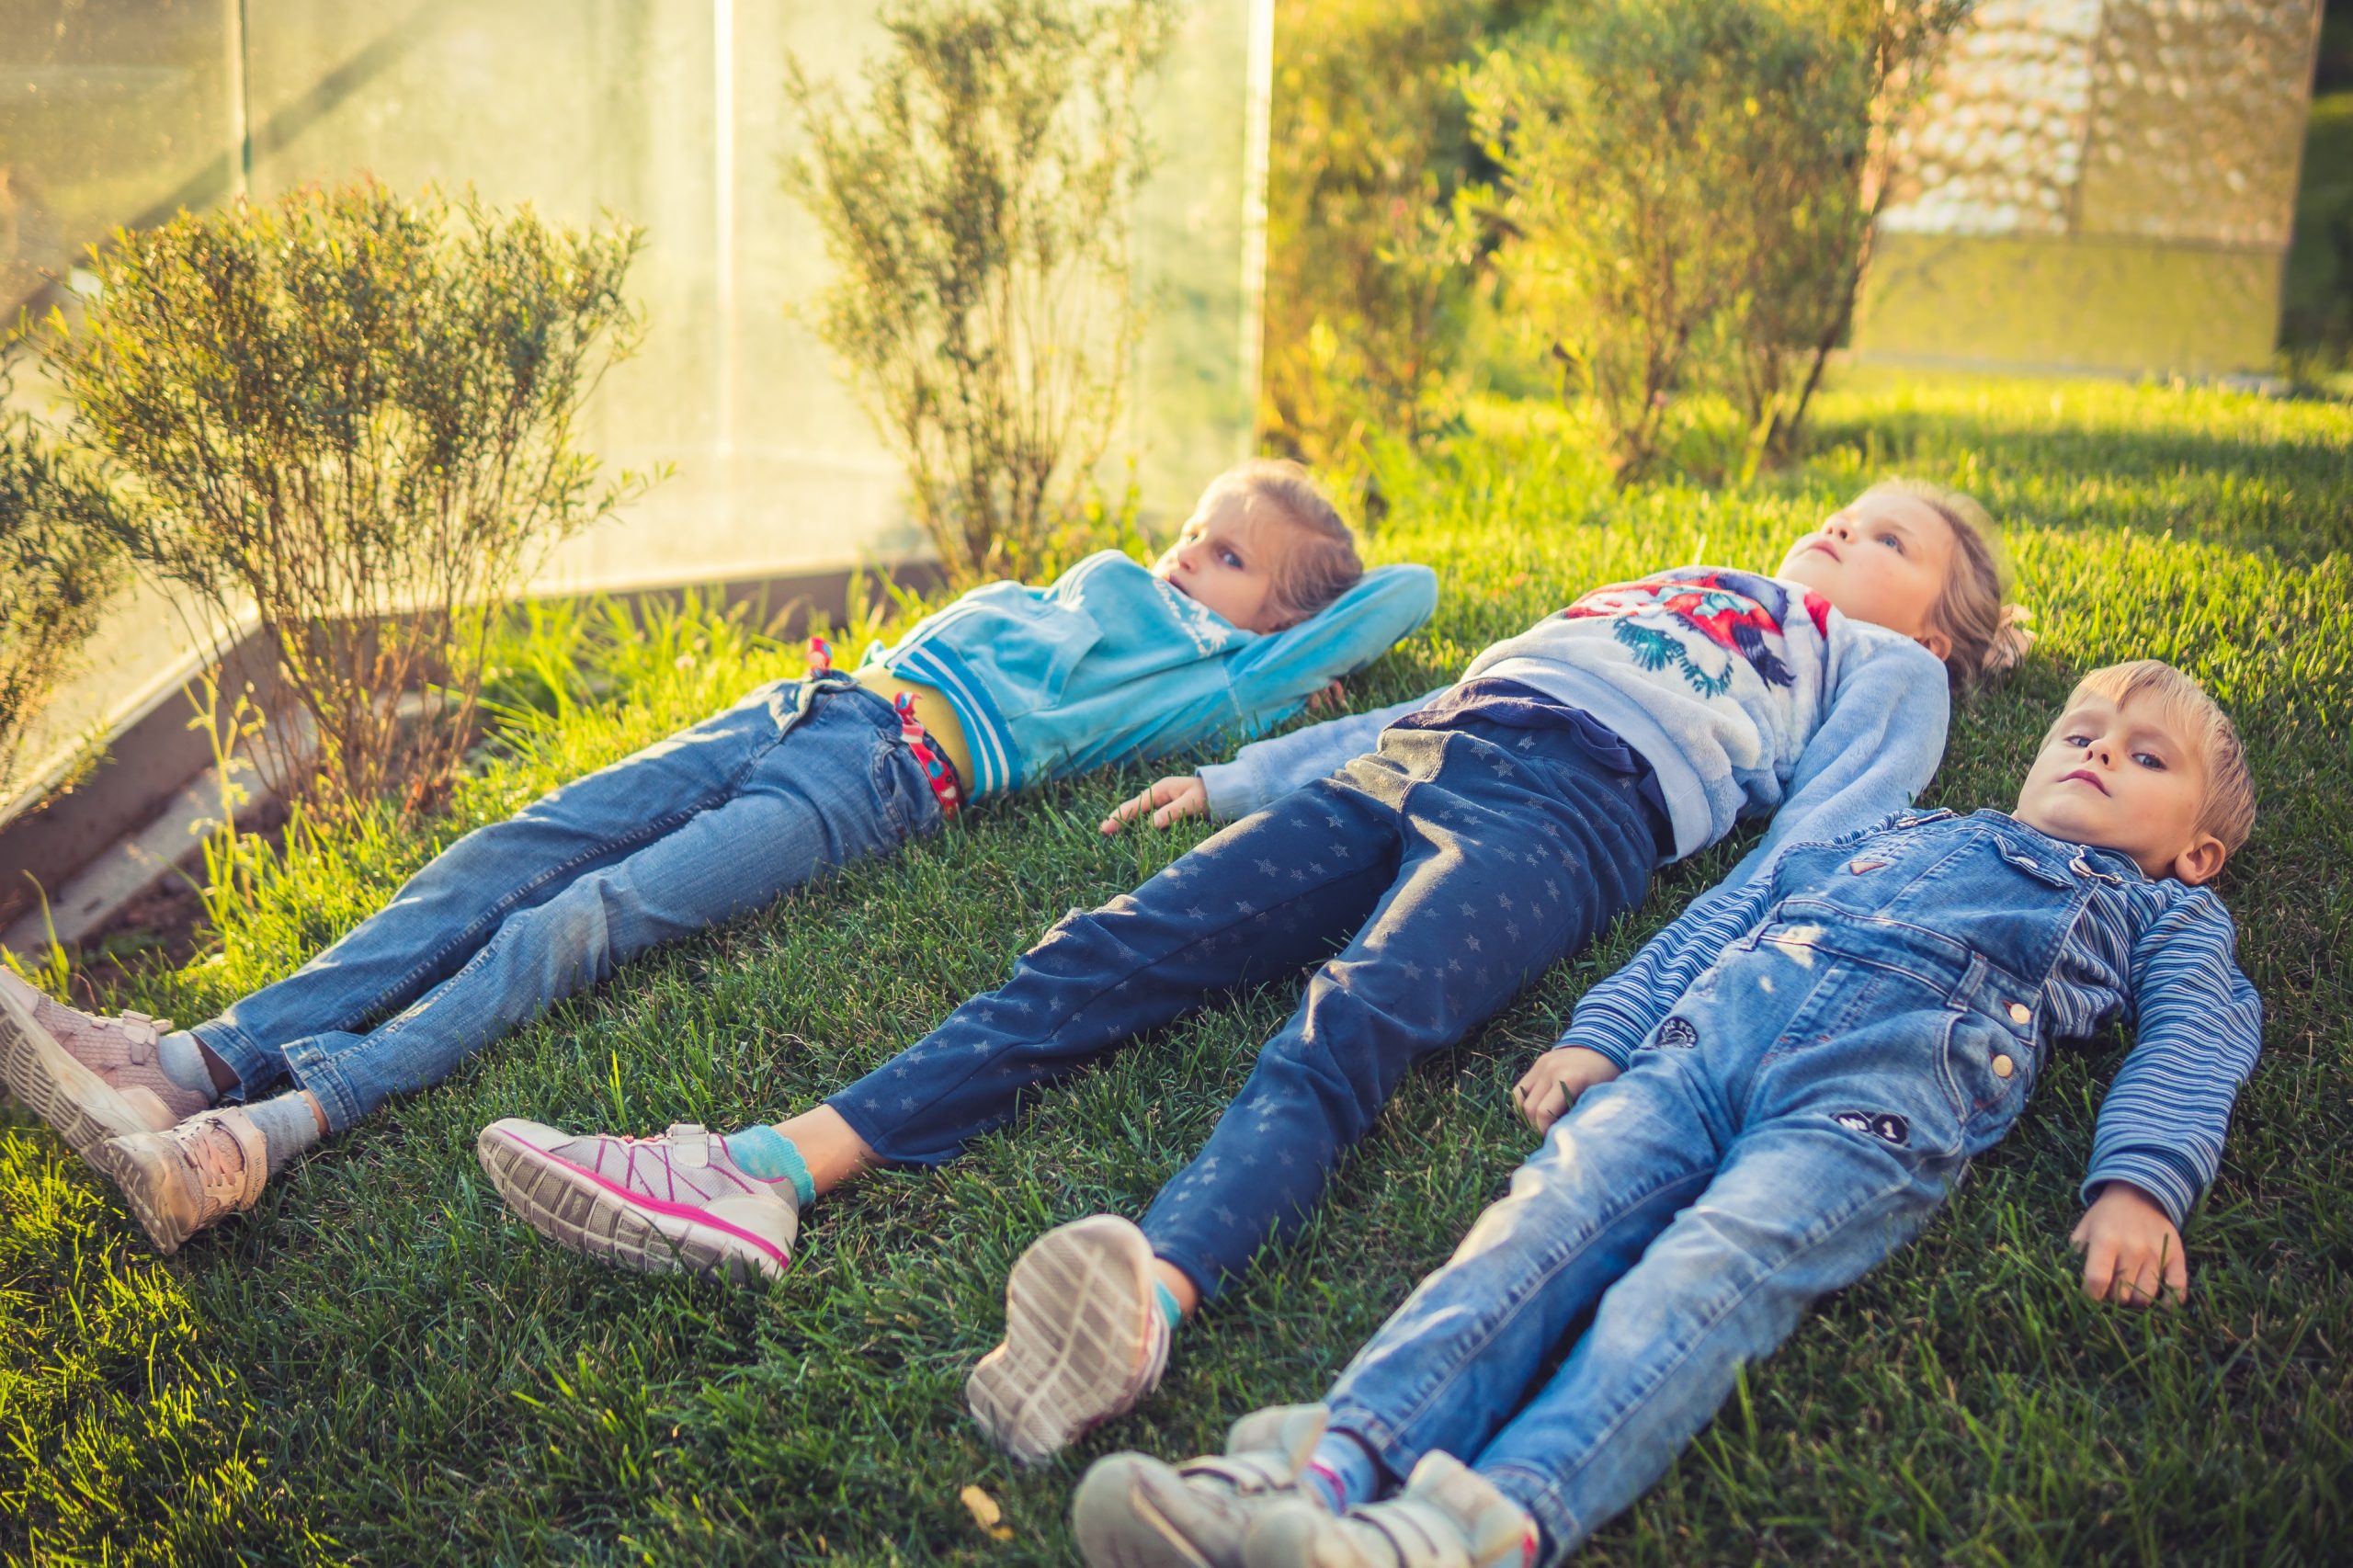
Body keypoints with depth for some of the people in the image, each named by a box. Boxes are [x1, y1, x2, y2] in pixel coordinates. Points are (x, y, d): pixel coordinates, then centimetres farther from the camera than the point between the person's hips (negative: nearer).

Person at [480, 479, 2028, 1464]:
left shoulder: (1883, 669, 25)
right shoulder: (1653, 593, 41)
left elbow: (1824, 834, 5)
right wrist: (1233, 777, 28)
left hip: (1573, 809, -5)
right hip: (1414, 760, 5)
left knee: (1348, 1026, -36)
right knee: (1117, 949, -18)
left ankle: (1148, 1303, -63)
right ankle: (771, 1174, -32)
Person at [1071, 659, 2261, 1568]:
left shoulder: (2163, 913, 33)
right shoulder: (1892, 833, 39)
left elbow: (2196, 1038, 14)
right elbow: (1717, 918, 31)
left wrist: (2139, 1181, -8)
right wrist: (1598, 1034, 16)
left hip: (1879, 1086, -3)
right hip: (1701, 1041, 4)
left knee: (1716, 1265, -32)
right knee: (1552, 1212, -24)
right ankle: (1332, 1464, -43)